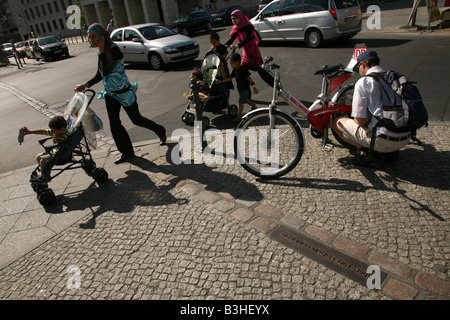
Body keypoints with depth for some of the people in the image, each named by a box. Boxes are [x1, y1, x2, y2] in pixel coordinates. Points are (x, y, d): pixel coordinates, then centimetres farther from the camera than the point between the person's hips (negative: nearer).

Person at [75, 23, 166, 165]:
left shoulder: (113, 49, -19)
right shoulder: (101, 53, 5)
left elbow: (106, 71, -29)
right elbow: (99, 75, 11)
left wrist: (102, 51, -25)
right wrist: (86, 85, -2)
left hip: (124, 92, -8)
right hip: (110, 93, 8)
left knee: (136, 119, 6)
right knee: (114, 124, 3)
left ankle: (160, 131, 33)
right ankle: (127, 153, 15)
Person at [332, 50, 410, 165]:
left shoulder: (363, 82, -8)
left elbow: (360, 121, -11)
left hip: (384, 140, -7)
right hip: (405, 139, 7)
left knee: (336, 123, 7)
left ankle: (370, 151, -2)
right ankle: (391, 151, 15)